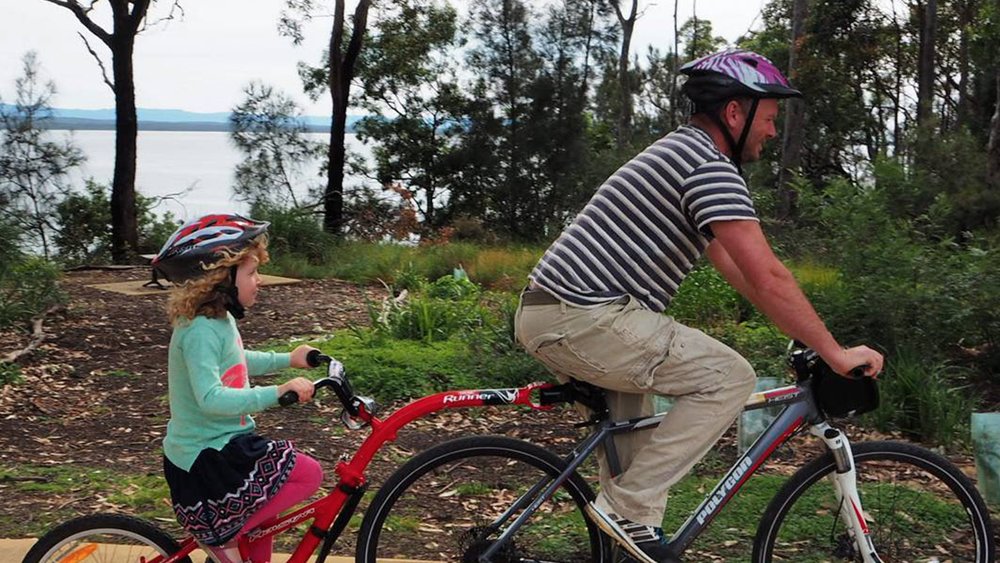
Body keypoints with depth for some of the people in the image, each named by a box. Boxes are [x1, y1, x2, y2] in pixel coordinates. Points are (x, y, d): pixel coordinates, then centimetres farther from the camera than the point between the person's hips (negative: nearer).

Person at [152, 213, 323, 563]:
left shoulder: (219, 319, 7)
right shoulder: (201, 331, -24)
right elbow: (211, 399, -35)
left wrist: (287, 360, 27)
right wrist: (279, 392, -38)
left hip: (223, 446, 10)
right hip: (206, 460, -10)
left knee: (263, 507, 26)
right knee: (307, 474, -13)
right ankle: (219, 534, -6)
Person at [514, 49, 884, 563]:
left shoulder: (682, 153, 23)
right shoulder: (711, 166, -9)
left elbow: (734, 267, 25)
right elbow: (767, 278, -16)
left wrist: (808, 334, 25)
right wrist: (835, 353, -7)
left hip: (543, 312, 11)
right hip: (581, 318, -11)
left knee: (636, 370, 35)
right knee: (728, 377, -9)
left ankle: (626, 517, 32)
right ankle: (629, 507, -5)